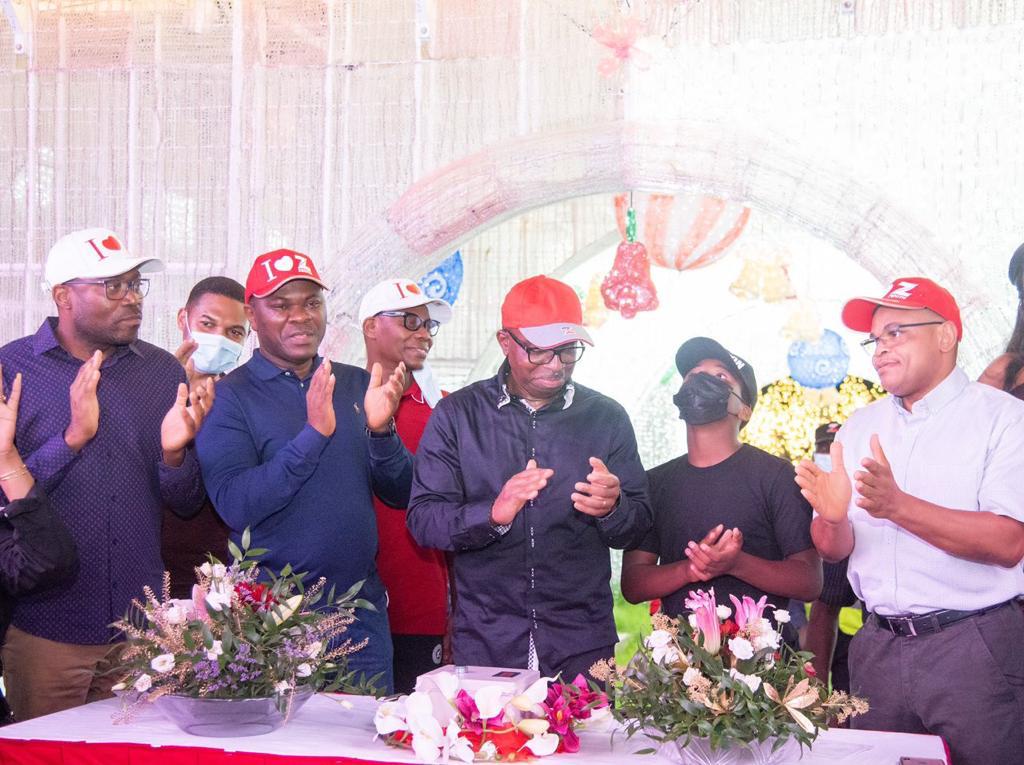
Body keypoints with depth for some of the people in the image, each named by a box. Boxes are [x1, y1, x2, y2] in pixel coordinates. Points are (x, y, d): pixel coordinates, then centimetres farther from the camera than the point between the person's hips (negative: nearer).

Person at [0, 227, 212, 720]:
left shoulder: (162, 371, 6)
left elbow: (187, 505, 8)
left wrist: (174, 452, -13)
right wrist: (72, 437, -22)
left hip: (142, 625, 3)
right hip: (46, 631, -3)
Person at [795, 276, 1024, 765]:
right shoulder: (860, 427, 12)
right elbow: (834, 551, 9)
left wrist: (899, 507, -25)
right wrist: (832, 518, -14)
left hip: (974, 649, -5)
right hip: (879, 647, 5)